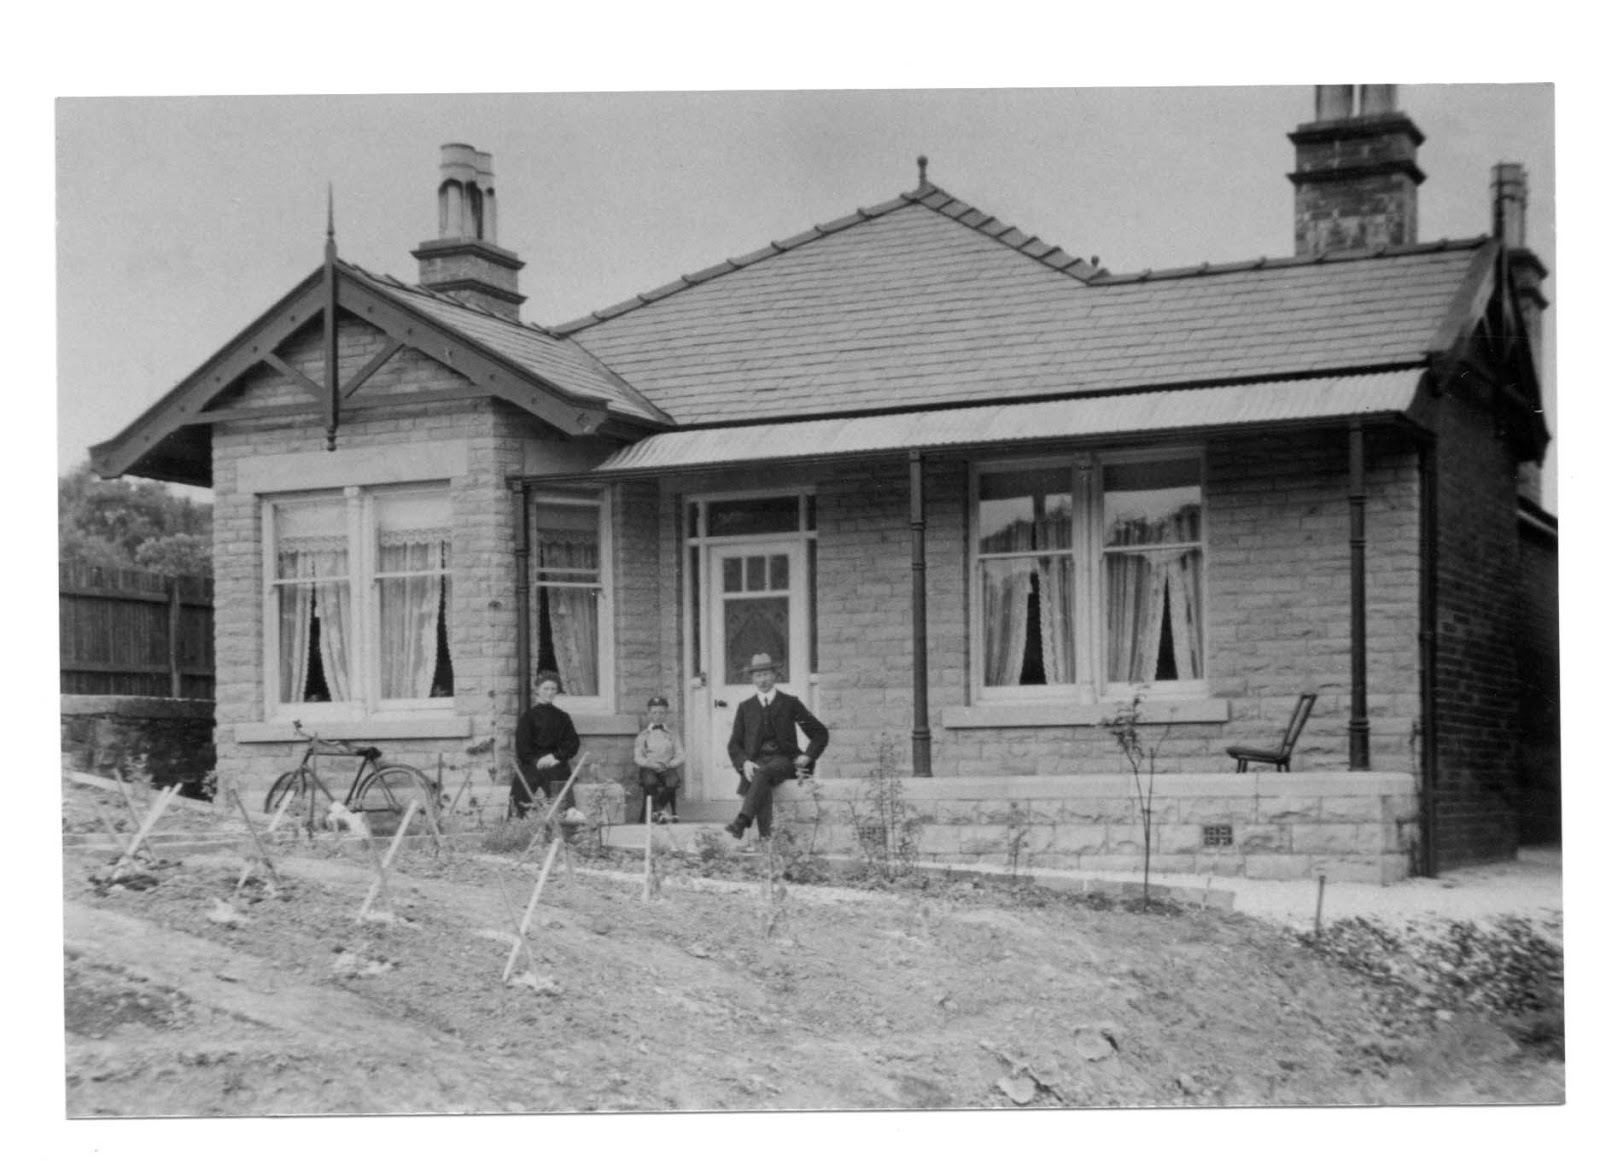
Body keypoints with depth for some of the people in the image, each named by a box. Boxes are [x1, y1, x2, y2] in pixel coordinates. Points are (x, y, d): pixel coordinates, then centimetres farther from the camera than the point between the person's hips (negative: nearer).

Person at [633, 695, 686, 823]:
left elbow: (680, 755, 9)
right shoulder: (643, 736, 15)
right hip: (649, 769, -1)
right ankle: (662, 810, -27)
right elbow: (637, 757, 6)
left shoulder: (672, 736, 18)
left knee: (672, 781, -34)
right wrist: (650, 763, -14)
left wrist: (669, 764, -12)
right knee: (650, 781, -37)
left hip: (668, 768, 1)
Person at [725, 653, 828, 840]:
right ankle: (766, 835, -47)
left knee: (763, 772, -37)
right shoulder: (745, 707, 16)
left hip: (783, 761, -2)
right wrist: (745, 763, -7)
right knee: (758, 781, -35)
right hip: (755, 762, 2)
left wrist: (808, 756, -3)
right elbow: (734, 745, 14)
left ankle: (742, 821, -52)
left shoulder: (790, 703, 10)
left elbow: (820, 733, 13)